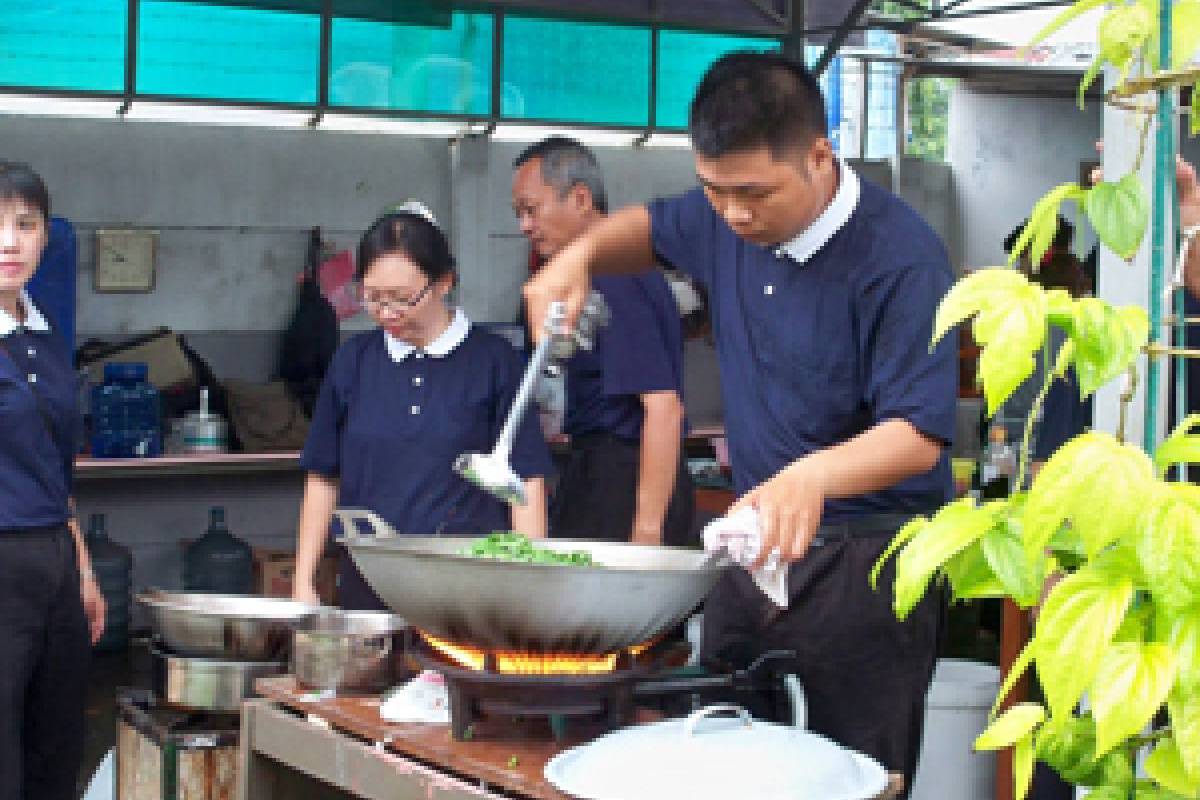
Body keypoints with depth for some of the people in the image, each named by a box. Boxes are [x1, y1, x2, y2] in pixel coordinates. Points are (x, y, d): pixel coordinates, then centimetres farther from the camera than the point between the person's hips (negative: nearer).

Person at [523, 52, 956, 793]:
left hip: (866, 561, -7)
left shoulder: (901, 256, -21)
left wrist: (816, 476, -44)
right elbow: (652, 227, 24)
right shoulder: (725, 220, 0)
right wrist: (583, 253, 2)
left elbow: (919, 436, -25)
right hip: (758, 539, 7)